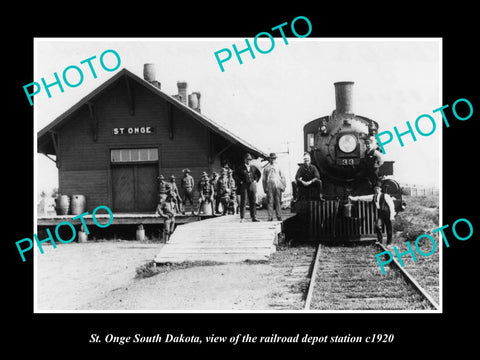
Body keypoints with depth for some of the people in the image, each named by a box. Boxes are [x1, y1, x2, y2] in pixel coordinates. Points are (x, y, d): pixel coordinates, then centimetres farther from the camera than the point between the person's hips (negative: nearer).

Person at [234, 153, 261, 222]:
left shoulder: (253, 168, 10)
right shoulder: (241, 168, 1)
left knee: (253, 202, 2)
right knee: (243, 202, -4)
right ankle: (242, 218, -2)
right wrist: (239, 182, -2)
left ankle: (254, 217, 6)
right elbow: (235, 175, 4)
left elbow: (259, 174, 23)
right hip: (244, 186, -3)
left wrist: (256, 180, 11)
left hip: (252, 185, 3)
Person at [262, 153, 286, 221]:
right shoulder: (266, 168, 11)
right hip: (269, 187, 0)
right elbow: (264, 179, 13)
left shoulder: (278, 167, 13)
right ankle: (270, 217, -1)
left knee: (278, 202, 1)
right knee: (270, 202, -3)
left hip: (278, 186, 1)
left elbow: (282, 177, 12)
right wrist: (265, 188, 6)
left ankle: (279, 217, 6)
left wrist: (283, 186, 4)